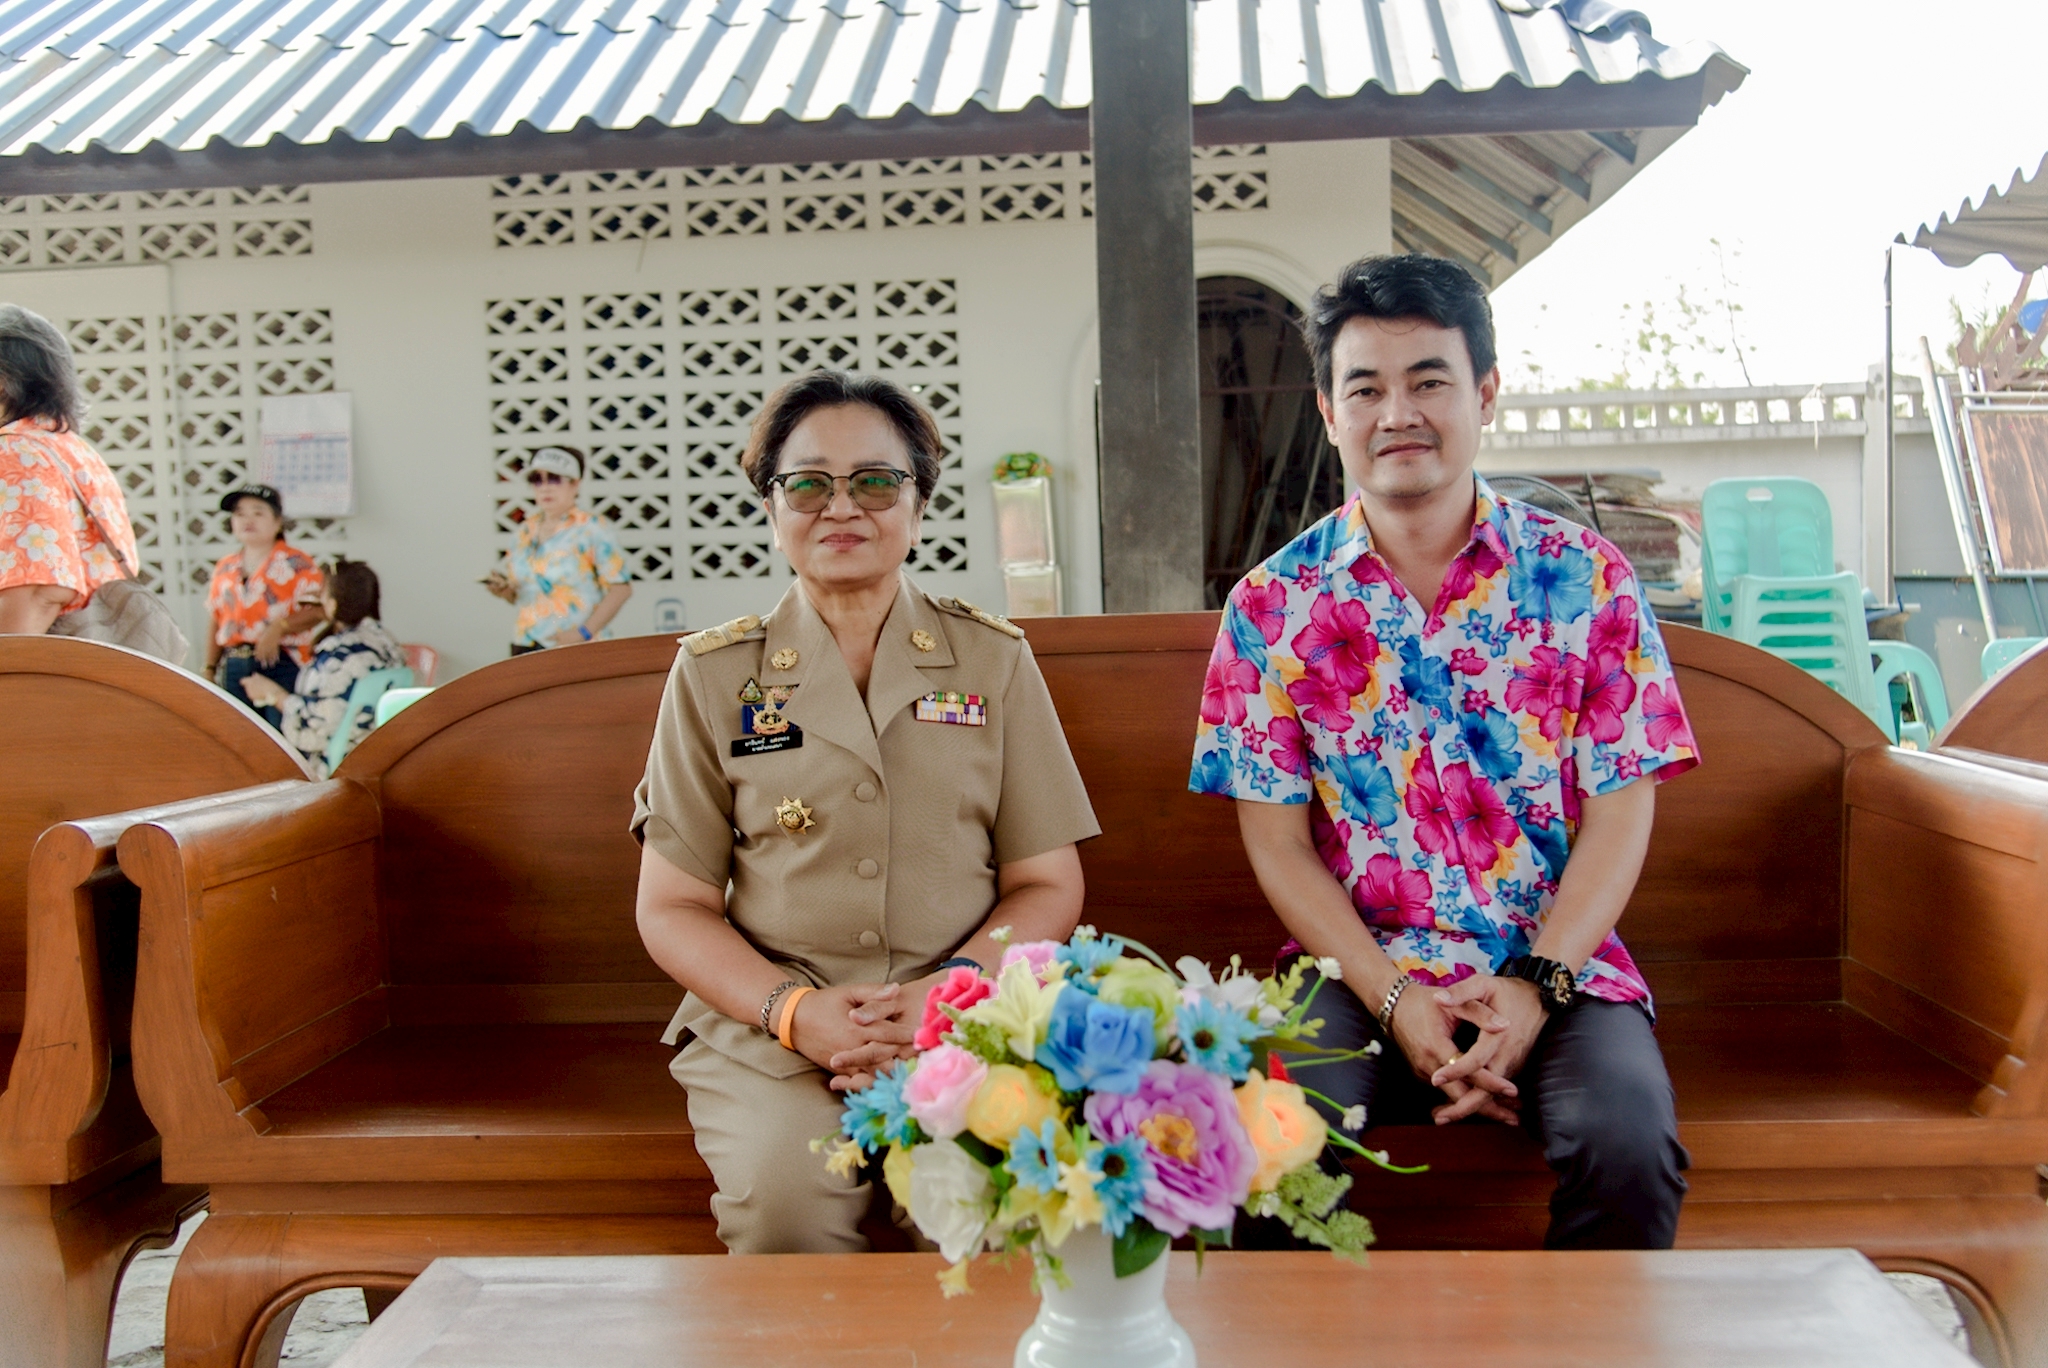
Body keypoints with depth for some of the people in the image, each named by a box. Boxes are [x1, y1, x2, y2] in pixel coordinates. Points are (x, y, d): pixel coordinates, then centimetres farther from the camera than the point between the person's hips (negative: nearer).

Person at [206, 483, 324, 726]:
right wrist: (210, 669, 14)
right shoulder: (225, 568, 15)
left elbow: (317, 610, -12)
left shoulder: (295, 563, -2)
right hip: (234, 668, 5)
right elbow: (216, 623, 18)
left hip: (282, 665, -5)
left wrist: (279, 628, -24)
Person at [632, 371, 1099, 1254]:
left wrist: (948, 992, -11)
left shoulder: (994, 660, 9)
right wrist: (795, 1010, -11)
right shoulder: (713, 675, 8)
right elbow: (672, 907, 7)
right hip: (769, 1025, 0)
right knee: (781, 1198, -29)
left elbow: (1048, 886, 8)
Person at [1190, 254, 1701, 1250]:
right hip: (1364, 973, 0)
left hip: (1559, 966, 1)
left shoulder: (1587, 579, 3)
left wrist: (1538, 984, -13)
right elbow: (1277, 842, 0)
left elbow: (1622, 811, 0)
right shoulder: (1273, 603, 3)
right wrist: (1395, 999, -11)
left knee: (1629, 1147, -27)